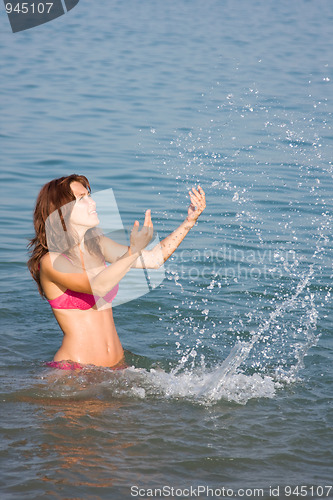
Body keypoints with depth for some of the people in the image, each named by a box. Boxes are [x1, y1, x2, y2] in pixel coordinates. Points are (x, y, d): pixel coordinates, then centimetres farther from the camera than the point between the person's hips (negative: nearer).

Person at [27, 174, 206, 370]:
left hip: (117, 363, 6)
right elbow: (96, 286, -30)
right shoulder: (51, 261, -14)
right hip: (75, 369, -6)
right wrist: (134, 250, -41)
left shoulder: (97, 244, 8)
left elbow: (154, 258, 6)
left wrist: (190, 220, -2)